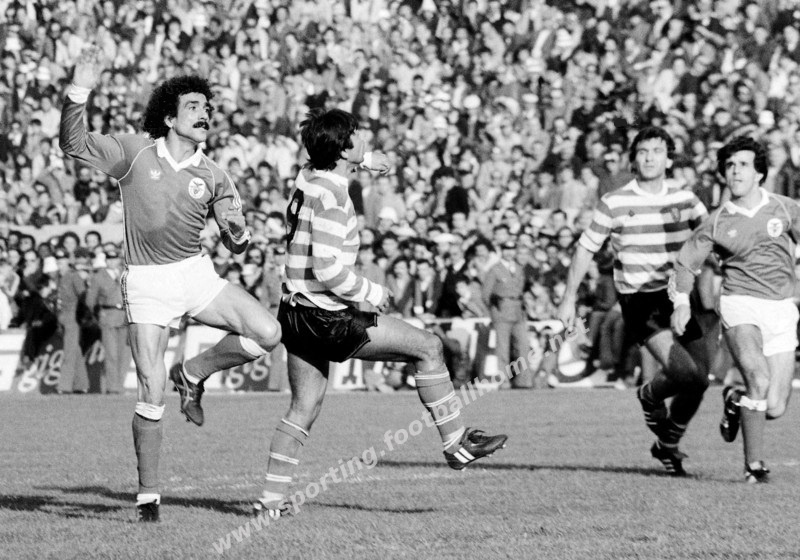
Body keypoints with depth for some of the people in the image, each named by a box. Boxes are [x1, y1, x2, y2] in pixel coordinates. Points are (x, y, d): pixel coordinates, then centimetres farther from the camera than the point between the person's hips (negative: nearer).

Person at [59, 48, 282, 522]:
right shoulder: (134, 151, -3)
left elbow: (236, 243, 6)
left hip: (196, 273, 3)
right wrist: (80, 92, -22)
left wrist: (236, 230, -18)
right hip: (147, 283, -3)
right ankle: (148, 495, 2)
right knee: (152, 392, -11)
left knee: (268, 332, -18)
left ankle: (193, 375, 8)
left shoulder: (212, 176, 3)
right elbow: (73, 144, -8)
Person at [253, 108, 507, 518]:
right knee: (427, 347, -1)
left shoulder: (309, 176, 6)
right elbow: (327, 270, -26)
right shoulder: (330, 197, -21)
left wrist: (364, 160, 41)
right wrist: (372, 293, -13)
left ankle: (272, 498, 9)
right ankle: (456, 445, 5)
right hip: (327, 319, -9)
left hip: (296, 312, 9)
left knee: (303, 408, 13)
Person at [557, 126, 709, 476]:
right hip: (639, 300, -4)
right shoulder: (614, 203, -2)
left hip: (679, 296, 4)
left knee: (695, 384, 1)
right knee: (689, 375, -21)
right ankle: (651, 395, 13)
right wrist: (569, 299, 6)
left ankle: (668, 445, 26)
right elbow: (586, 249, 5)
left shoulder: (685, 200, 6)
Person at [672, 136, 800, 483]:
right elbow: (686, 261, 14)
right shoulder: (717, 222, 4)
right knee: (758, 378, -28)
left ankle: (735, 400, 34)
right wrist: (682, 301, 1)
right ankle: (754, 464, -15)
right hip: (740, 307, -2)